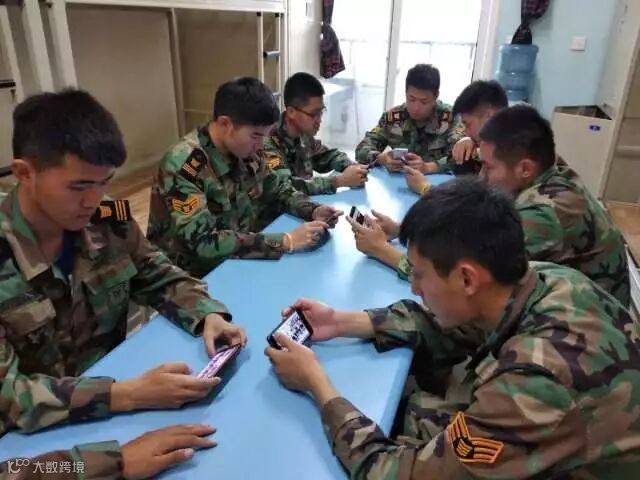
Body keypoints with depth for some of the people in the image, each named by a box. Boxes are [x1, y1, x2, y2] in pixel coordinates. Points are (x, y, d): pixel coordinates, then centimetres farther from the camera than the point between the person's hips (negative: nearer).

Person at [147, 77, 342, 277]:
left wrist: (312, 210, -8)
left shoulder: (246, 151, -5)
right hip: (196, 276, -6)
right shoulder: (184, 165, -24)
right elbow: (203, 243, -30)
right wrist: (285, 242, -31)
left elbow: (278, 189, 12)